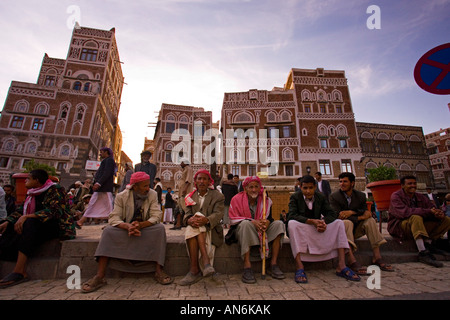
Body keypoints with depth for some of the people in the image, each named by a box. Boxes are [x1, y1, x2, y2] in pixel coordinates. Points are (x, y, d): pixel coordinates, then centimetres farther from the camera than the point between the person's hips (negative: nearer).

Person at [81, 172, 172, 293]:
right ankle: (100, 276, -22)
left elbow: (156, 216, -17)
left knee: (160, 228, -28)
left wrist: (141, 224, -37)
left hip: (146, 227, 0)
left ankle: (159, 271, -27)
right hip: (126, 227, 1)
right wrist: (127, 226, -39)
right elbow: (114, 218, -18)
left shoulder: (152, 194, -10)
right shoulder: (121, 196, -9)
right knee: (108, 231, -25)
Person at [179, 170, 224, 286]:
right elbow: (187, 214, 1)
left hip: (212, 230, -3)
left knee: (192, 231, -32)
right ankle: (205, 261, -37)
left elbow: (218, 214, -12)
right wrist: (189, 220, -26)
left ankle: (194, 270, -34)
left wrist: (206, 220, -35)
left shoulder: (217, 196, 4)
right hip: (194, 229, 3)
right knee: (190, 228, -32)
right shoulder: (190, 196, 14)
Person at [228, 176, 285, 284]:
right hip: (242, 231, -3)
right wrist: (252, 222, -25)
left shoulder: (266, 200, 1)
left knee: (279, 224, -15)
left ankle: (273, 263, -15)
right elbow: (233, 219, -12)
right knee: (245, 224, -36)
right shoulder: (237, 199, -9)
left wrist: (267, 222, -24)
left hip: (261, 230, 4)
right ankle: (247, 266, -35)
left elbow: (269, 217, 2)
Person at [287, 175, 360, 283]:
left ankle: (341, 266, -21)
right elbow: (292, 215, -21)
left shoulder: (321, 197, 6)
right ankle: (299, 267, -39)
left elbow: (331, 213, -1)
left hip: (317, 229, 4)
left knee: (339, 223, -13)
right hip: (301, 230, -4)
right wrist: (312, 221, -32)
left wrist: (323, 221, -24)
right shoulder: (295, 197, -7)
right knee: (292, 223, -36)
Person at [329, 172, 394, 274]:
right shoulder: (334, 196, -10)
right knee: (347, 222, -35)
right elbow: (339, 217, -18)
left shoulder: (361, 195, 5)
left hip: (355, 229, 5)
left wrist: (351, 212, -20)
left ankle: (377, 257, -20)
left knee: (370, 220, -18)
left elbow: (365, 213, -4)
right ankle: (352, 261, -46)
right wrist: (360, 217, -20)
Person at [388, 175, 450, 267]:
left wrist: (440, 213, -23)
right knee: (416, 217, -35)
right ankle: (423, 253, -35)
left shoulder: (421, 197, 11)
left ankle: (428, 244, -9)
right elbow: (404, 212, -27)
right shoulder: (396, 196, -11)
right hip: (399, 227, -7)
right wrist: (428, 211, -31)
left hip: (419, 226, 7)